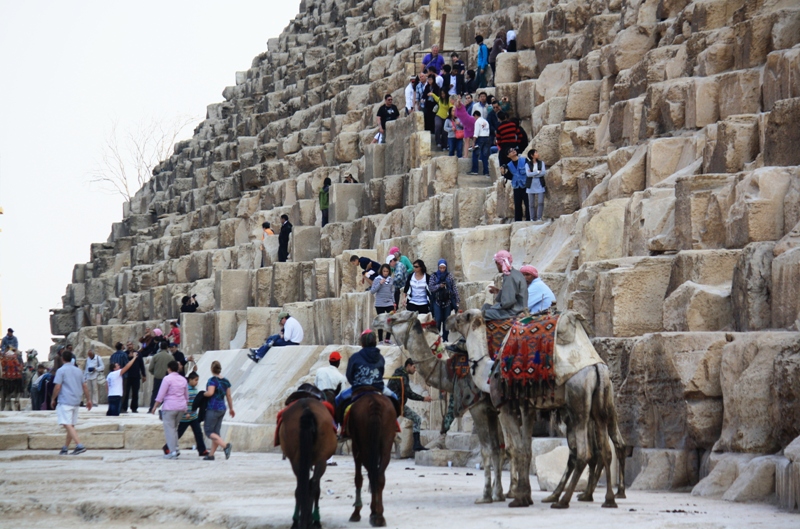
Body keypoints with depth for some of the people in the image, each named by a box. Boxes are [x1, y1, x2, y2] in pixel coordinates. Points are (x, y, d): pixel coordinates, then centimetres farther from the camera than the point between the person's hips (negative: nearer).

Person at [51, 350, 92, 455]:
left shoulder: (61, 370, -6)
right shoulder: (78, 371, 14)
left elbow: (57, 387, -11)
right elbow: (84, 386, 16)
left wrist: (53, 399, 0)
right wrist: (88, 400, 22)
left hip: (65, 402, -7)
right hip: (76, 402, 7)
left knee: (67, 425, -13)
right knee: (71, 426, 14)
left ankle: (80, 445, -27)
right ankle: (65, 448, 19)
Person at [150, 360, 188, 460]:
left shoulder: (168, 378, -8)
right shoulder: (183, 379, 12)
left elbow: (161, 395, -10)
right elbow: (186, 396, 18)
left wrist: (155, 407, -4)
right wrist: (185, 408, 26)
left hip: (170, 407, -6)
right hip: (182, 407, 6)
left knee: (169, 429, -2)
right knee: (174, 428, 17)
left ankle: (173, 451, -8)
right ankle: (176, 449, 9)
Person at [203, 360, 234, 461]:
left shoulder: (212, 380, -14)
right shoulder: (226, 381, 7)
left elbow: (210, 392, -27)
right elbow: (228, 396, 12)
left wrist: (203, 394, -7)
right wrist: (231, 408, 20)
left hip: (212, 409, -8)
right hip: (222, 409, 8)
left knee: (208, 431, -4)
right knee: (215, 432, 11)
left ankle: (225, 446, -22)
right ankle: (211, 455, 12)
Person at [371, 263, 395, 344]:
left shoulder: (390, 279, 7)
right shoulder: (377, 279, -4)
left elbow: (392, 291, 14)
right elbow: (372, 291, -9)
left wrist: (394, 302, 9)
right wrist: (380, 283, -18)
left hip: (389, 303, 3)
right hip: (380, 304, -3)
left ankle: (387, 339, 7)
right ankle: (380, 340, 12)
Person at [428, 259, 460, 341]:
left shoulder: (450, 276, 4)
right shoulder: (434, 276, 3)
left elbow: (454, 289, 3)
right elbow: (430, 287, -3)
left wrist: (457, 301, 0)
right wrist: (439, 286, -19)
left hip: (447, 302, 1)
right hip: (437, 302, -1)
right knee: (438, 320, -8)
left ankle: (445, 338, 12)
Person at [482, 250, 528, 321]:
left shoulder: (510, 277, -20)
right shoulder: (516, 273, 11)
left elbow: (508, 301, -23)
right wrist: (498, 291, 20)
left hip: (513, 312, -11)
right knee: (486, 306, 21)